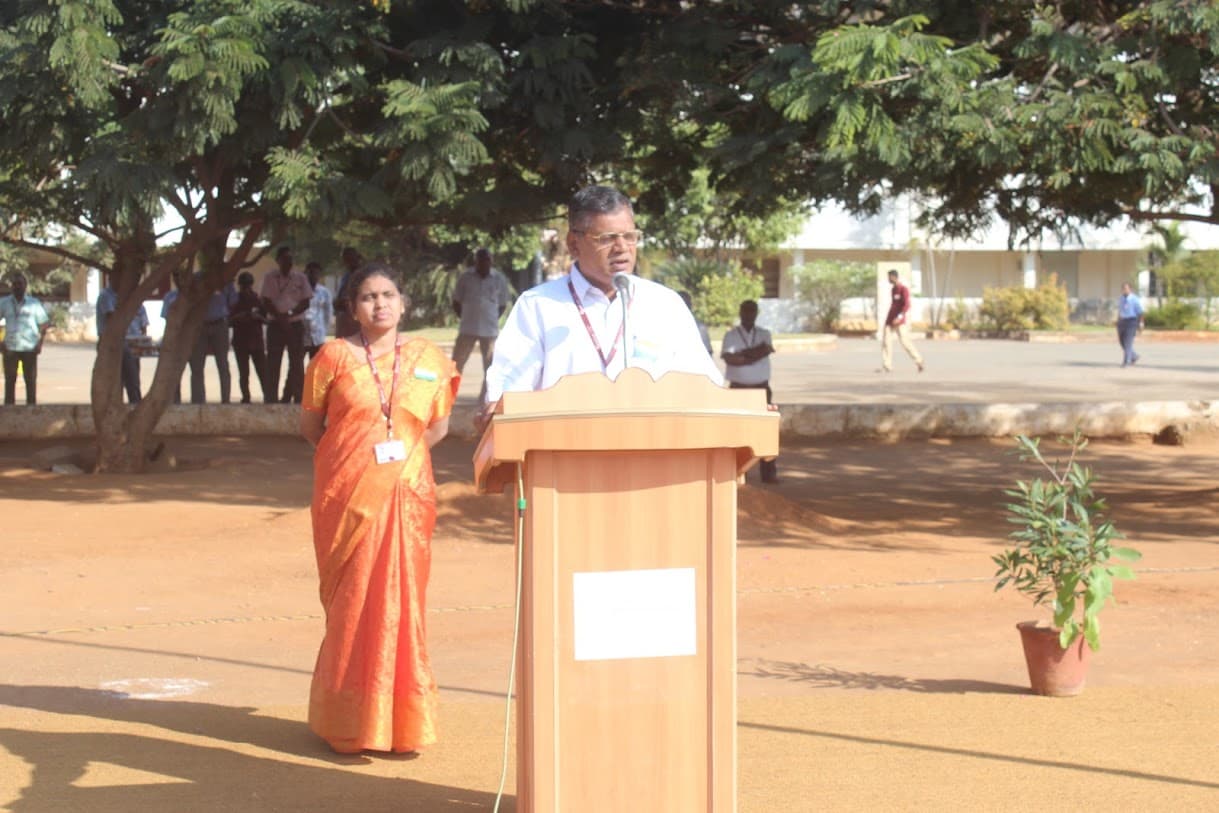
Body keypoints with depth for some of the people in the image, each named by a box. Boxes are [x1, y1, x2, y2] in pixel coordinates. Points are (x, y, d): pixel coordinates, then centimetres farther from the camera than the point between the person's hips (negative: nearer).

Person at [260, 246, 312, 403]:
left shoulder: (300, 278, 4)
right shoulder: (270, 278, 2)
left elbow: (306, 303, 0)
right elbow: (266, 302, -3)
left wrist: (290, 314, -14)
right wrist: (280, 317, -16)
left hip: (296, 324, 1)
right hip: (275, 325, -1)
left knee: (297, 364, 1)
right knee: (273, 364, -1)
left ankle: (297, 397, 7)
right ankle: (271, 399, 0)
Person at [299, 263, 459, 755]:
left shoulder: (427, 359, 7)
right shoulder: (335, 356, 2)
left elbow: (438, 425, 16)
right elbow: (310, 425, 9)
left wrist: (400, 453, 5)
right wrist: (355, 457, 7)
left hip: (407, 497, 2)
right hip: (348, 495, -2)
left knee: (402, 605, 2)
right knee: (352, 604, 1)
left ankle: (402, 721, 11)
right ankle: (350, 724, 11)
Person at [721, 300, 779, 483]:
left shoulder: (764, 335, 9)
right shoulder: (731, 335, 1)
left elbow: (766, 350, -11)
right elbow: (729, 358, -15)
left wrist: (742, 355, -14)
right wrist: (751, 356, -16)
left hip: (761, 387, 2)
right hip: (739, 388, -2)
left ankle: (769, 472, -2)